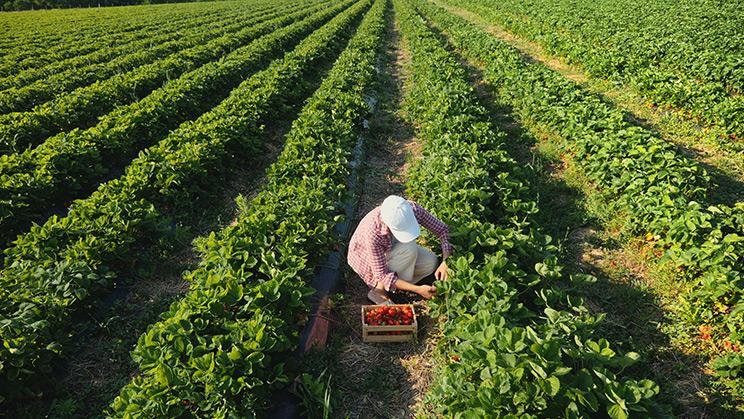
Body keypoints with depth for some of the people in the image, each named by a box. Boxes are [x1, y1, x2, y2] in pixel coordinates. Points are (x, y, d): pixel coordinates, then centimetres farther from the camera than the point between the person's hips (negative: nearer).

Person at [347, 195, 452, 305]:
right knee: (410, 249, -31)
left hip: (392, 248, 6)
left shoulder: (412, 209, -30)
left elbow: (442, 229, -19)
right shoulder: (372, 234, -41)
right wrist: (418, 289, -40)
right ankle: (379, 289, -14)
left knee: (431, 262, -14)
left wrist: (445, 262, -32)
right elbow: (382, 274, -34)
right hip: (366, 259, -6)